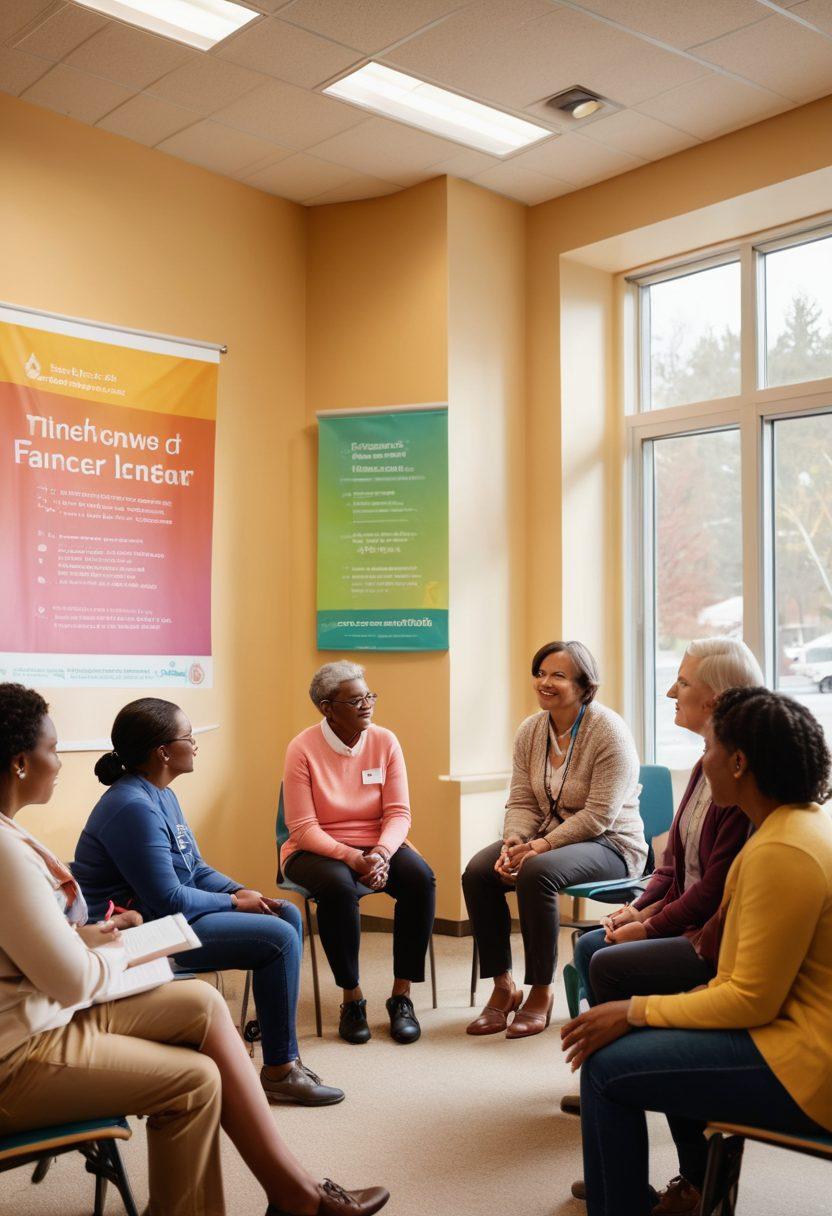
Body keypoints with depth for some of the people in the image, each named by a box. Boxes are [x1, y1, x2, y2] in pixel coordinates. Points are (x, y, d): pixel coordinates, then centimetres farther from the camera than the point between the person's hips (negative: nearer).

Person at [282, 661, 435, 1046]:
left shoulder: (385, 742, -2)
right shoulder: (303, 749, -12)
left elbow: (398, 813, -5)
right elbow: (303, 829, -14)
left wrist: (382, 852, -25)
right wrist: (353, 858, -27)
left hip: (377, 846, 3)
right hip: (317, 851, -3)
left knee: (420, 876, -26)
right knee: (338, 886, -36)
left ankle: (401, 994, -14)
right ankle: (352, 996, -15)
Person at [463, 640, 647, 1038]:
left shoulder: (609, 731, -16)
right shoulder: (530, 730, 6)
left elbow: (598, 816, -20)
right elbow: (522, 801, 5)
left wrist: (539, 847, -25)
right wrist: (513, 843, -16)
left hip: (610, 845, -7)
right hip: (548, 839, 7)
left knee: (536, 873, -35)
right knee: (477, 872, -19)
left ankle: (541, 994, -18)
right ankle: (503, 987, -7)